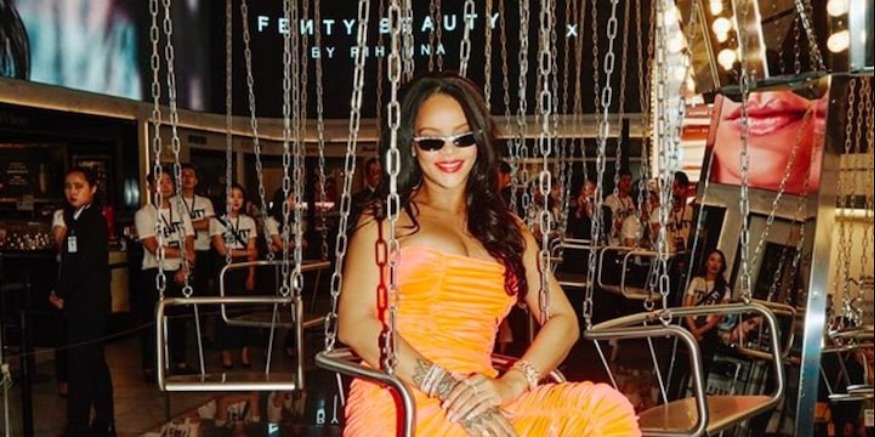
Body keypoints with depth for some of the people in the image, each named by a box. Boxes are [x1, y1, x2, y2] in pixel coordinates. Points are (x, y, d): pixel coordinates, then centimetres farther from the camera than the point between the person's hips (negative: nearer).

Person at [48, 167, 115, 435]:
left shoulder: (94, 221, -12)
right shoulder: (75, 219, 14)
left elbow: (86, 263, -19)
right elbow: (69, 260, 12)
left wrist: (61, 293, -10)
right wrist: (62, 292, -1)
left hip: (89, 301, -9)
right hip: (79, 301, 9)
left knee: (81, 363, -5)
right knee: (93, 361, 13)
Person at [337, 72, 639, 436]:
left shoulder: (505, 228, 19)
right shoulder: (385, 219, 9)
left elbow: (563, 319, 10)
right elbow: (354, 324, -3)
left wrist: (510, 384, -9)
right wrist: (446, 388, -15)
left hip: (480, 402, 5)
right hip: (399, 403, -5)